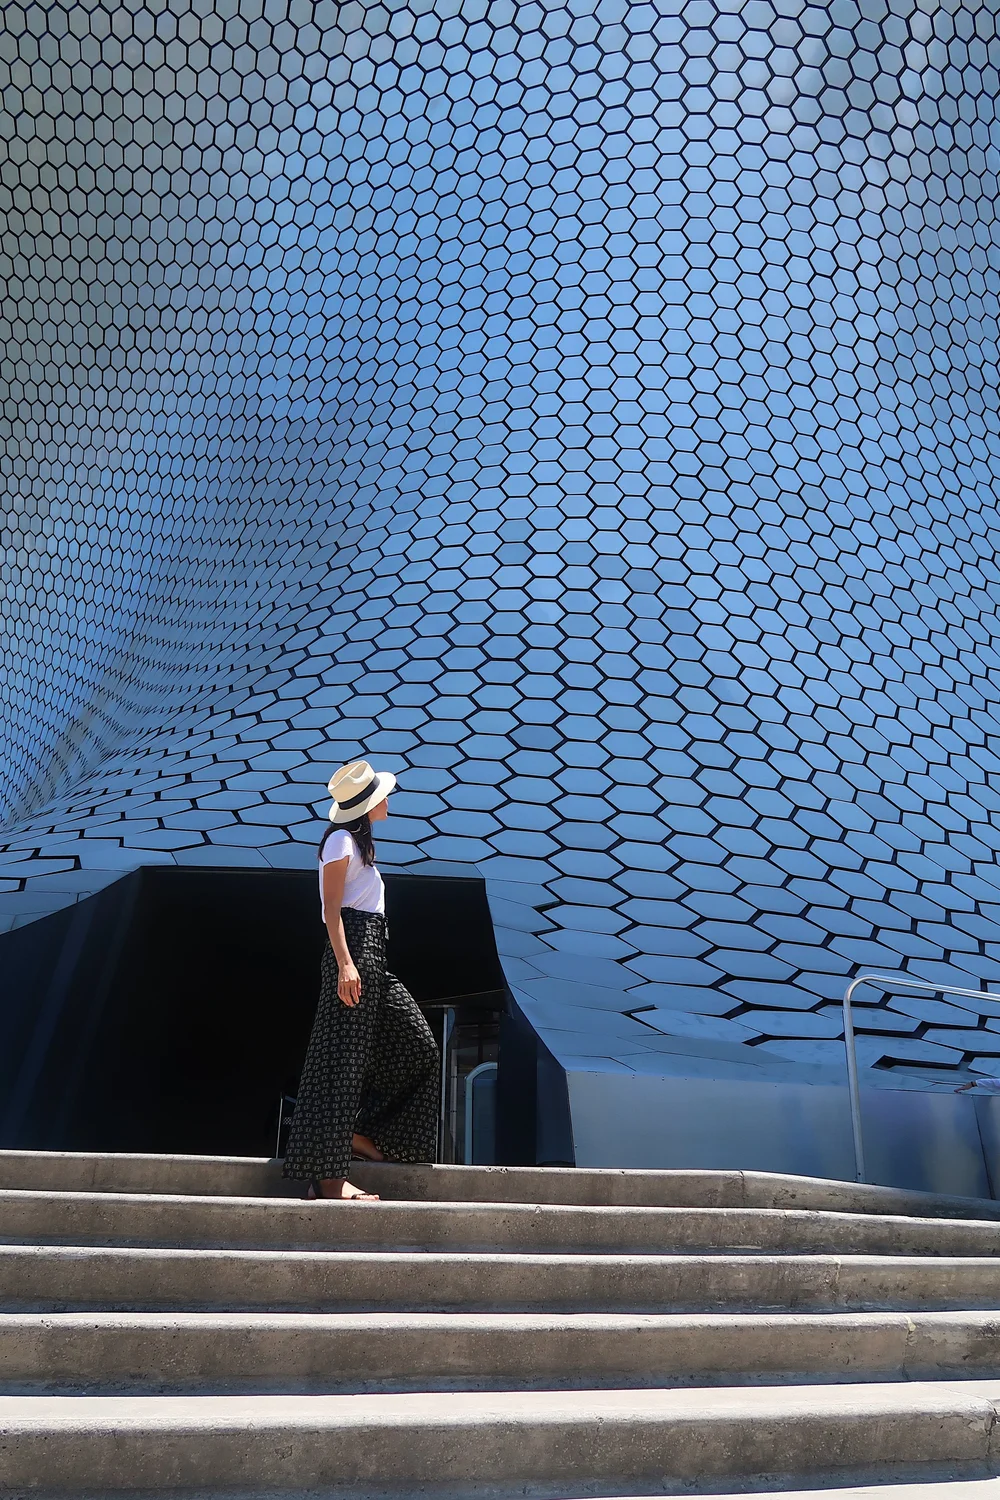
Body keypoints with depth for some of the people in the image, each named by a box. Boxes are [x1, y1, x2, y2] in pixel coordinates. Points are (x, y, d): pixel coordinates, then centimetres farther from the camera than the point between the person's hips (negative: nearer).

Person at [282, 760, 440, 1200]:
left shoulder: (359, 842, 21)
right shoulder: (341, 840, -7)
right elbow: (331, 910, -15)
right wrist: (345, 964, -24)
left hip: (371, 952, 10)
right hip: (352, 949, -10)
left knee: (416, 1048, 9)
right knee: (344, 1060, -9)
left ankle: (360, 1132, 18)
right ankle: (328, 1175, -4)